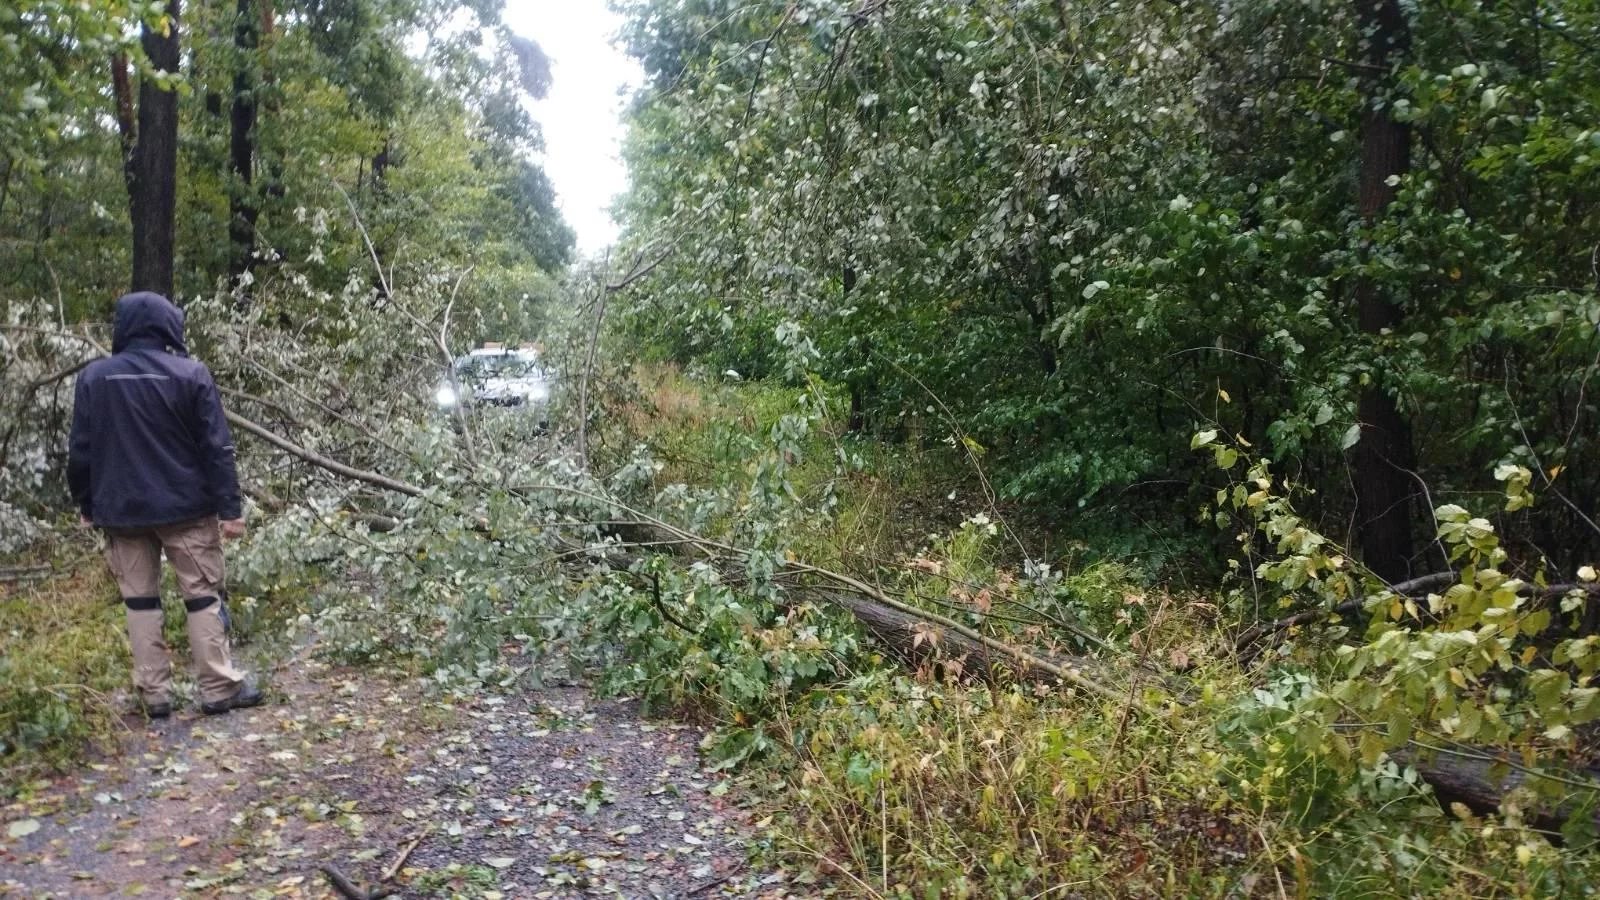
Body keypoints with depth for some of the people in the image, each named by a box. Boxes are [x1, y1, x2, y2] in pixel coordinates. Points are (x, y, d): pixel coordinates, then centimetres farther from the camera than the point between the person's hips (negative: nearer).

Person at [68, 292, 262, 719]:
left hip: (122, 510, 3)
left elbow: (80, 451, 4)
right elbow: (216, 448, -10)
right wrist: (230, 508, -7)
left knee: (140, 600, 10)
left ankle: (154, 693, 14)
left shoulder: (94, 376, 0)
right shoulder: (191, 374, -8)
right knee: (203, 595, 5)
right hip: (186, 508, -2)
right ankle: (219, 688, 8)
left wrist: (87, 504, 16)